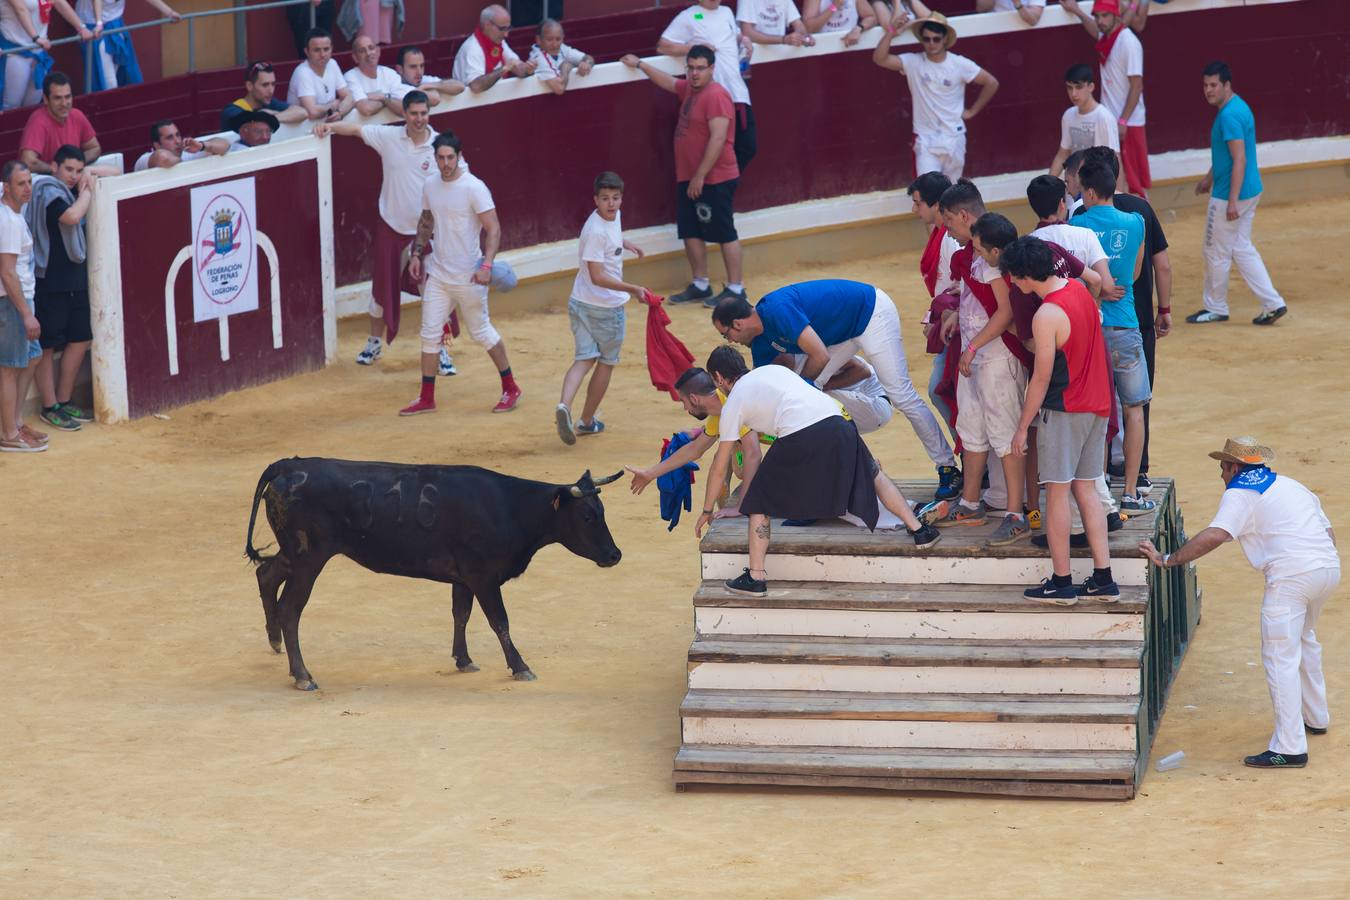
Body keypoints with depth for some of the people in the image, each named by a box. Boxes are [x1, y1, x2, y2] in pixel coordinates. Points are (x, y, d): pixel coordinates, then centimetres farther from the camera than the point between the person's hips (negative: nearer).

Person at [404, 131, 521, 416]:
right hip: (437, 273, 6)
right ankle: (427, 399, 11)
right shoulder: (430, 186, 4)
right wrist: (416, 254, 12)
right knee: (430, 334, 4)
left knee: (482, 332, 4)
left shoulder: (474, 187, -16)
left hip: (468, 275, -6)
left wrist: (487, 265, -30)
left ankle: (510, 389, 20)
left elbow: (493, 229, -18)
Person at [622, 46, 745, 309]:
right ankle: (700, 284, 20)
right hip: (688, 179, 10)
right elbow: (667, 82, 34)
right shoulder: (689, 88, 11)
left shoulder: (716, 96, -17)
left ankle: (735, 288, 0)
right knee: (691, 232, 11)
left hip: (715, 180, -10)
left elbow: (717, 139, -23)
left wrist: (700, 176, -22)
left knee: (724, 233, -4)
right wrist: (639, 65, 39)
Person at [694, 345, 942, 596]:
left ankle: (756, 577, 6)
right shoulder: (772, 369, 32)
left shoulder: (733, 403, 18)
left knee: (760, 502, 11)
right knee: (875, 476, 28)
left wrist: (706, 511, 34)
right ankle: (919, 530, 28)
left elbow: (720, 468, 22)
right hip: (837, 422, 5)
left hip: (800, 438, -5)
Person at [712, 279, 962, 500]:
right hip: (845, 332, 10)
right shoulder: (761, 340, 1)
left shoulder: (778, 310, -29)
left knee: (901, 395, -11)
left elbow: (820, 357, -29)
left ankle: (947, 468, -4)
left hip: (873, 313, -10)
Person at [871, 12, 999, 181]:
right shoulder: (913, 62, -5)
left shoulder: (959, 64, -7)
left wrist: (972, 111, 1)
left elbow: (991, 83, 0)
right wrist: (891, 31, -26)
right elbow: (879, 58, -16)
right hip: (925, 140, -1)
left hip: (953, 138, 1)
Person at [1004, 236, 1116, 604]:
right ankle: (1103, 579, 9)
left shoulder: (1047, 316, -20)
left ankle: (1061, 583, 3)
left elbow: (1042, 378, -17)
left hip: (1064, 410, -8)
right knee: (1086, 490, 12)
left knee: (1057, 493, 0)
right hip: (1097, 406, 8)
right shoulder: (1079, 290, 5)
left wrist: (1022, 428, -8)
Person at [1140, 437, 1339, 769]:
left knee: (1280, 658, -8)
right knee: (1303, 640, 31)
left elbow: (1214, 536, -13)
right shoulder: (1290, 485, 24)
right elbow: (1328, 532, 22)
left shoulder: (1239, 494, 1)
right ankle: (1315, 717, 43)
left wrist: (1167, 560, -11)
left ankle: (1289, 747, -14)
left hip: (1292, 575, -8)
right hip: (1329, 567, 8)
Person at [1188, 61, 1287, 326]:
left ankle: (1215, 308, 18)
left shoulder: (1229, 115, -21)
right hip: (1250, 192, 10)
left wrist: (1233, 201, -26)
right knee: (1241, 249, 15)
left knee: (1216, 253, 5)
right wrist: (1209, 177, 32)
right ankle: (1273, 303, 10)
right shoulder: (1238, 107, 10)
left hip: (1231, 194, -10)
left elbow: (1239, 159, -25)